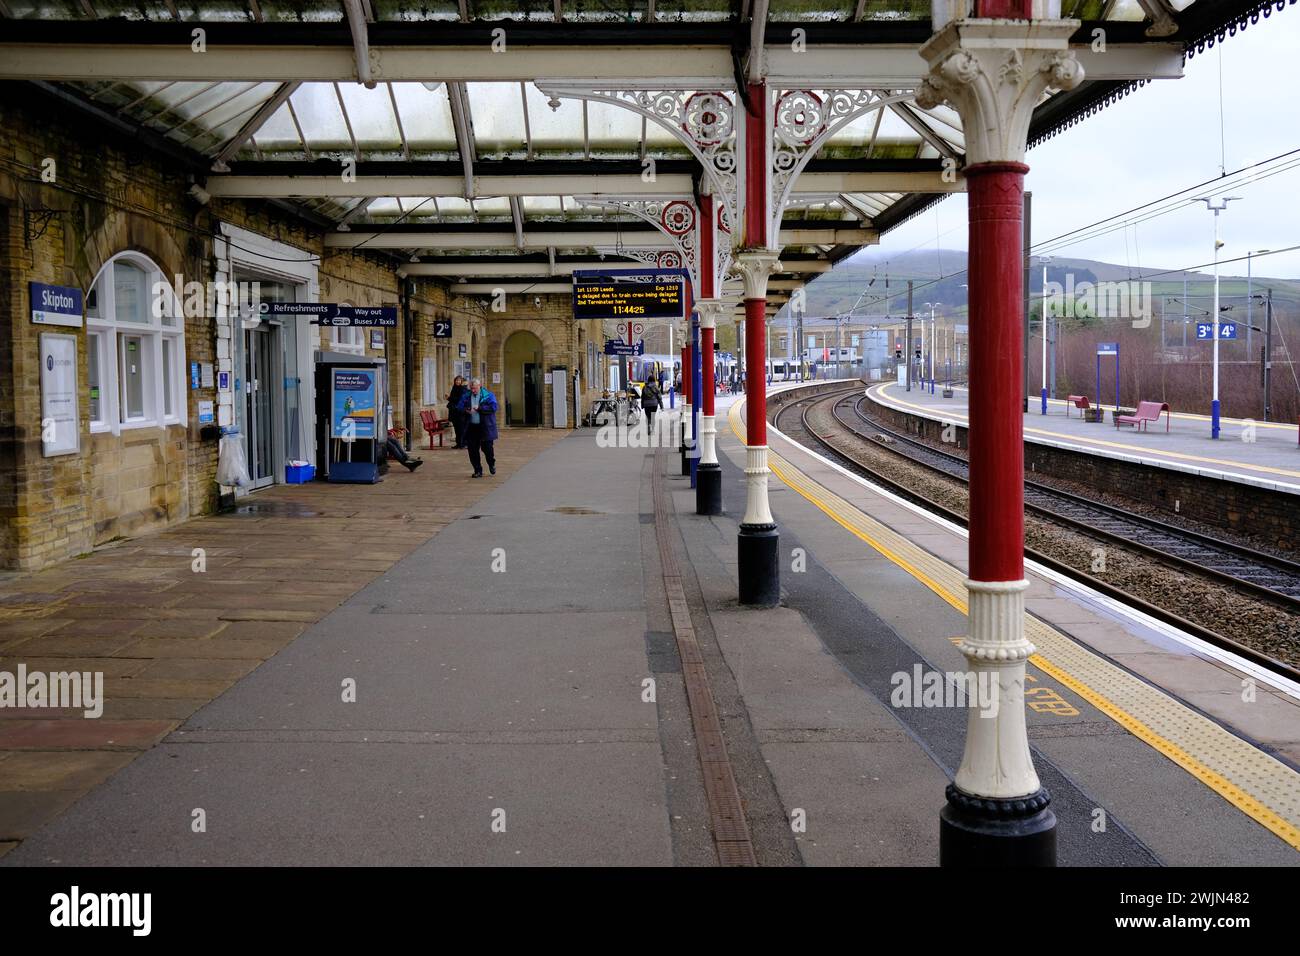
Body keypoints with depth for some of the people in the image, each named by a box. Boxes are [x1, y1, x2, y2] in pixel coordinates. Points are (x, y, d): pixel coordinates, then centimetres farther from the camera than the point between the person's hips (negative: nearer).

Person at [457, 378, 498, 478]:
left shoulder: (488, 395, -2)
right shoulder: (466, 396, 10)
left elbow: (493, 407, -13)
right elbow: (460, 407, 8)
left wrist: (479, 408, -19)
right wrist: (466, 410, -15)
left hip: (485, 427, -4)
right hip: (471, 427, 4)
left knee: (487, 447, -1)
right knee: (472, 450, 2)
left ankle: (492, 464, 29)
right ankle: (478, 471, 13)